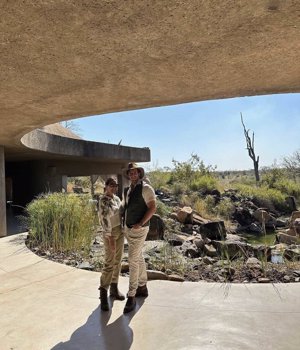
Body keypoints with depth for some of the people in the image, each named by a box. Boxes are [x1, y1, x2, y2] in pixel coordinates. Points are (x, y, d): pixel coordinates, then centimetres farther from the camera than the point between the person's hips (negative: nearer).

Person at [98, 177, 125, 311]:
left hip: (120, 231, 8)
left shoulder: (117, 198, 8)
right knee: (109, 264, -6)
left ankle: (114, 288, 24)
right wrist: (110, 238, -26)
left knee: (117, 261, 12)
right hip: (110, 234, -8)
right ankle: (103, 294, 4)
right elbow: (105, 220, -22)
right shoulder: (103, 200, -16)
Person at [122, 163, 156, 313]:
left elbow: (153, 207, -17)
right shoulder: (127, 190, 10)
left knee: (133, 260, -7)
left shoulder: (146, 188, -13)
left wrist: (140, 224, -23)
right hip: (128, 228, 8)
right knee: (138, 257, 18)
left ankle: (131, 297, 2)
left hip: (139, 229, -8)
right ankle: (142, 288, 33)